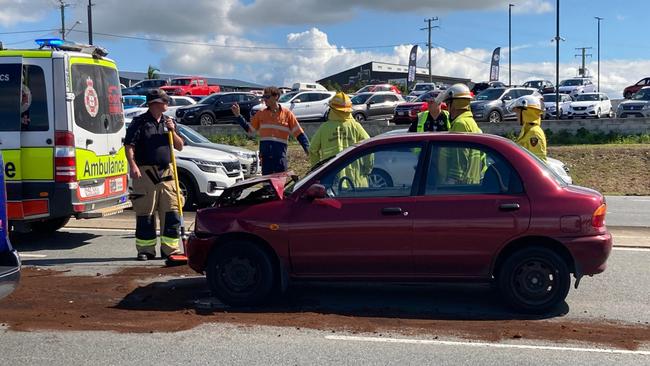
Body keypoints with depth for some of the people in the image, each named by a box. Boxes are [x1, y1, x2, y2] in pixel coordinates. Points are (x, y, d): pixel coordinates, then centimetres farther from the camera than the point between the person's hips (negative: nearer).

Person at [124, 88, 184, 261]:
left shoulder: (168, 121, 15)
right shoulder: (139, 122, -1)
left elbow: (180, 147, 15)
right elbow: (129, 145, -8)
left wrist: (172, 131, -2)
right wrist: (133, 166, -21)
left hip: (166, 173, 5)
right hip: (145, 173, -5)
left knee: (171, 212, 2)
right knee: (145, 214, 1)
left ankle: (170, 249, 10)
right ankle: (145, 250, 10)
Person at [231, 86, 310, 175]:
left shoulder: (287, 114, 1)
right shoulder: (261, 114, 10)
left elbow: (299, 133, 1)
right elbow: (249, 129, 14)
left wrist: (307, 148, -9)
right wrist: (238, 116, 6)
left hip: (280, 155, -3)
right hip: (266, 155, 3)